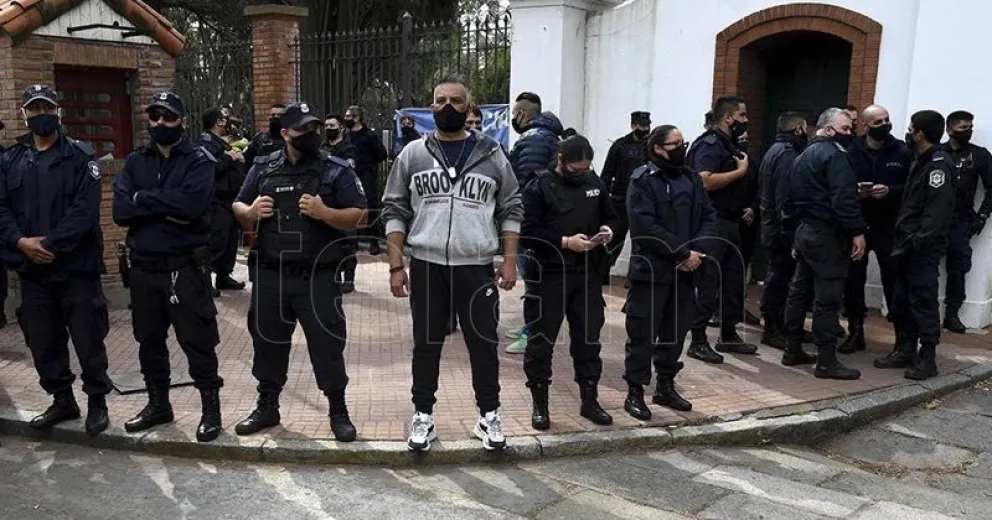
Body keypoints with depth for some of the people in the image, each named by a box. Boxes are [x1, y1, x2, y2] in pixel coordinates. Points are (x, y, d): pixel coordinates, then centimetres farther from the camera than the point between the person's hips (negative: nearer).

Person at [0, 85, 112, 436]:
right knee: (42, 342, 13)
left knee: (88, 340, 1)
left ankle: (97, 402, 17)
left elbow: (85, 209, -12)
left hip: (76, 267, -4)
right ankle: (62, 400, 29)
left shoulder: (80, 156, -2)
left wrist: (50, 244, -18)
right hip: (32, 269, 5)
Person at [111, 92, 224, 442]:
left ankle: (211, 409, 14)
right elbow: (120, 211, -6)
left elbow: (192, 203, -23)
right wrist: (168, 208, -17)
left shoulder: (199, 161, -4)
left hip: (186, 268, -5)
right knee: (149, 340, 15)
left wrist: (143, 199, -13)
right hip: (143, 268, 5)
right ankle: (158, 404, 32)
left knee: (197, 341, 0)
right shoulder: (135, 162, 8)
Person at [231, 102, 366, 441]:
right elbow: (238, 209, 14)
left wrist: (325, 213, -22)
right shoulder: (263, 169, 7)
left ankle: (338, 412, 17)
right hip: (270, 275, 4)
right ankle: (267, 407, 33)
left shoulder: (337, 170, -3)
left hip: (318, 276, -3)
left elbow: (358, 217, -6)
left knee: (327, 344, 2)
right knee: (268, 342, 15)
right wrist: (250, 212, -8)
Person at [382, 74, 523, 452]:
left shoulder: (491, 155, 3)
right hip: (426, 266, 0)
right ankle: (423, 416, 24)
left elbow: (511, 210, 6)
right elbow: (394, 211, 4)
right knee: (426, 344, 10)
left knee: (484, 343, 7)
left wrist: (510, 260, -2)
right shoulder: (413, 154, 3)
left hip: (477, 266, 0)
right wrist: (396, 265, -3)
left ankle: (489, 415, 23)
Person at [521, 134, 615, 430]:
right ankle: (540, 405, 17)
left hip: (587, 275, 4)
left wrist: (607, 230, -2)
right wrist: (565, 242, -20)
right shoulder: (539, 188, -7)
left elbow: (610, 216, 21)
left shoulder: (595, 184, 8)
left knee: (588, 340, 12)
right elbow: (527, 232, -14)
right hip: (549, 275, -4)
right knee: (541, 341, 3)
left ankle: (590, 401, 25)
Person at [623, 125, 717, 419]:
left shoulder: (691, 178, 12)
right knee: (643, 334, 0)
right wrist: (683, 253, -18)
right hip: (650, 270, -6)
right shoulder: (643, 180, -9)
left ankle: (665, 386, 28)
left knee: (676, 331, 14)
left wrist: (697, 250, -9)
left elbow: (708, 216, 9)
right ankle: (635, 392, 11)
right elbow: (646, 227, -18)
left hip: (684, 271, 6)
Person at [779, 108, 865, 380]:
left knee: (799, 291, 13)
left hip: (805, 230, 10)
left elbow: (790, 197, 21)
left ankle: (793, 350, 20)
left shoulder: (804, 156, 18)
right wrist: (857, 231, -23)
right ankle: (826, 362, -5)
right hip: (826, 234, -10)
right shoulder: (834, 155, -11)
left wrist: (794, 229, 23)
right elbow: (844, 198, -23)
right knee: (828, 298, -8)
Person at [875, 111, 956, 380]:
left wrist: (918, 242, -24)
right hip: (908, 243, 9)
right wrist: (904, 240, 13)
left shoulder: (939, 164, -13)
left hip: (924, 247, -9)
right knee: (902, 299, 13)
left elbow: (938, 210, -22)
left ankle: (927, 358, 3)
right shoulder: (921, 161, 17)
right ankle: (905, 350, 22)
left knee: (923, 299, -4)